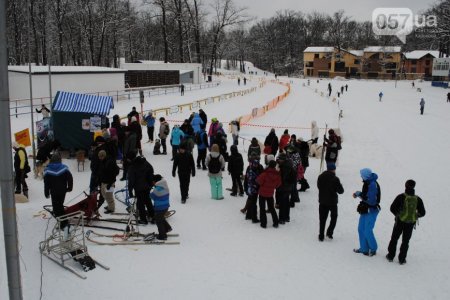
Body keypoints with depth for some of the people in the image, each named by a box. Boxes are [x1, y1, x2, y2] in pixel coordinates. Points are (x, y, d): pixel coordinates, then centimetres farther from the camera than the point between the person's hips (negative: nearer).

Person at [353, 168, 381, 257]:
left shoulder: (373, 184, -22)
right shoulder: (367, 183, 7)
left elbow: (371, 199, -26)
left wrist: (359, 194, -17)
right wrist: (358, 194, -1)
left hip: (371, 210, -10)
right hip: (365, 209, 10)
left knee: (368, 231, -4)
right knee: (361, 229, 13)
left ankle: (373, 249, 16)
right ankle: (364, 248, 25)